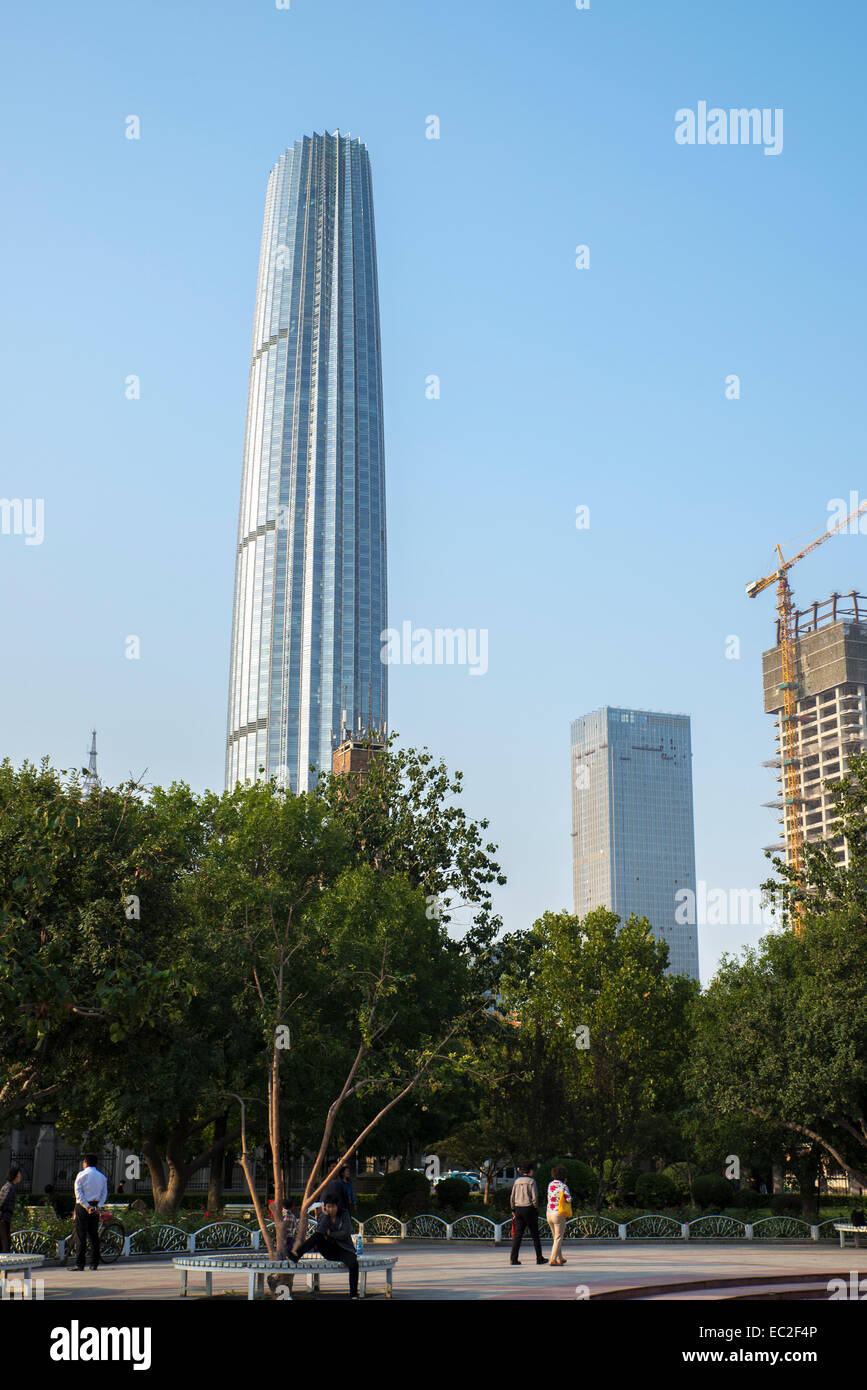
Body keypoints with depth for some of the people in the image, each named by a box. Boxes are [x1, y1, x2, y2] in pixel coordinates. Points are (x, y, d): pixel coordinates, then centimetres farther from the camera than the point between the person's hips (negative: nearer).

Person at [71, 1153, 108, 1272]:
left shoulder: (82, 1174, -3)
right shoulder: (102, 1176, 13)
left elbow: (78, 1192, -11)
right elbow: (105, 1192, 6)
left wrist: (87, 1206, -13)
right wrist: (98, 1206, -2)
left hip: (82, 1207, -5)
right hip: (96, 1207, 5)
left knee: (81, 1235, -5)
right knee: (94, 1235, 8)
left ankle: (79, 1263, -8)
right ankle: (94, 1263, 7)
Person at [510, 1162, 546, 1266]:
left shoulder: (517, 1181, 9)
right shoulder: (531, 1181, -6)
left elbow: (512, 1197, 9)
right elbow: (535, 1197, -11)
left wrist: (513, 1210, 15)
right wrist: (536, 1209, -1)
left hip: (518, 1208, 5)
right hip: (529, 1208, -5)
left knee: (517, 1234, 2)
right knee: (535, 1234, 5)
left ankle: (513, 1259, -5)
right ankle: (539, 1258, 9)